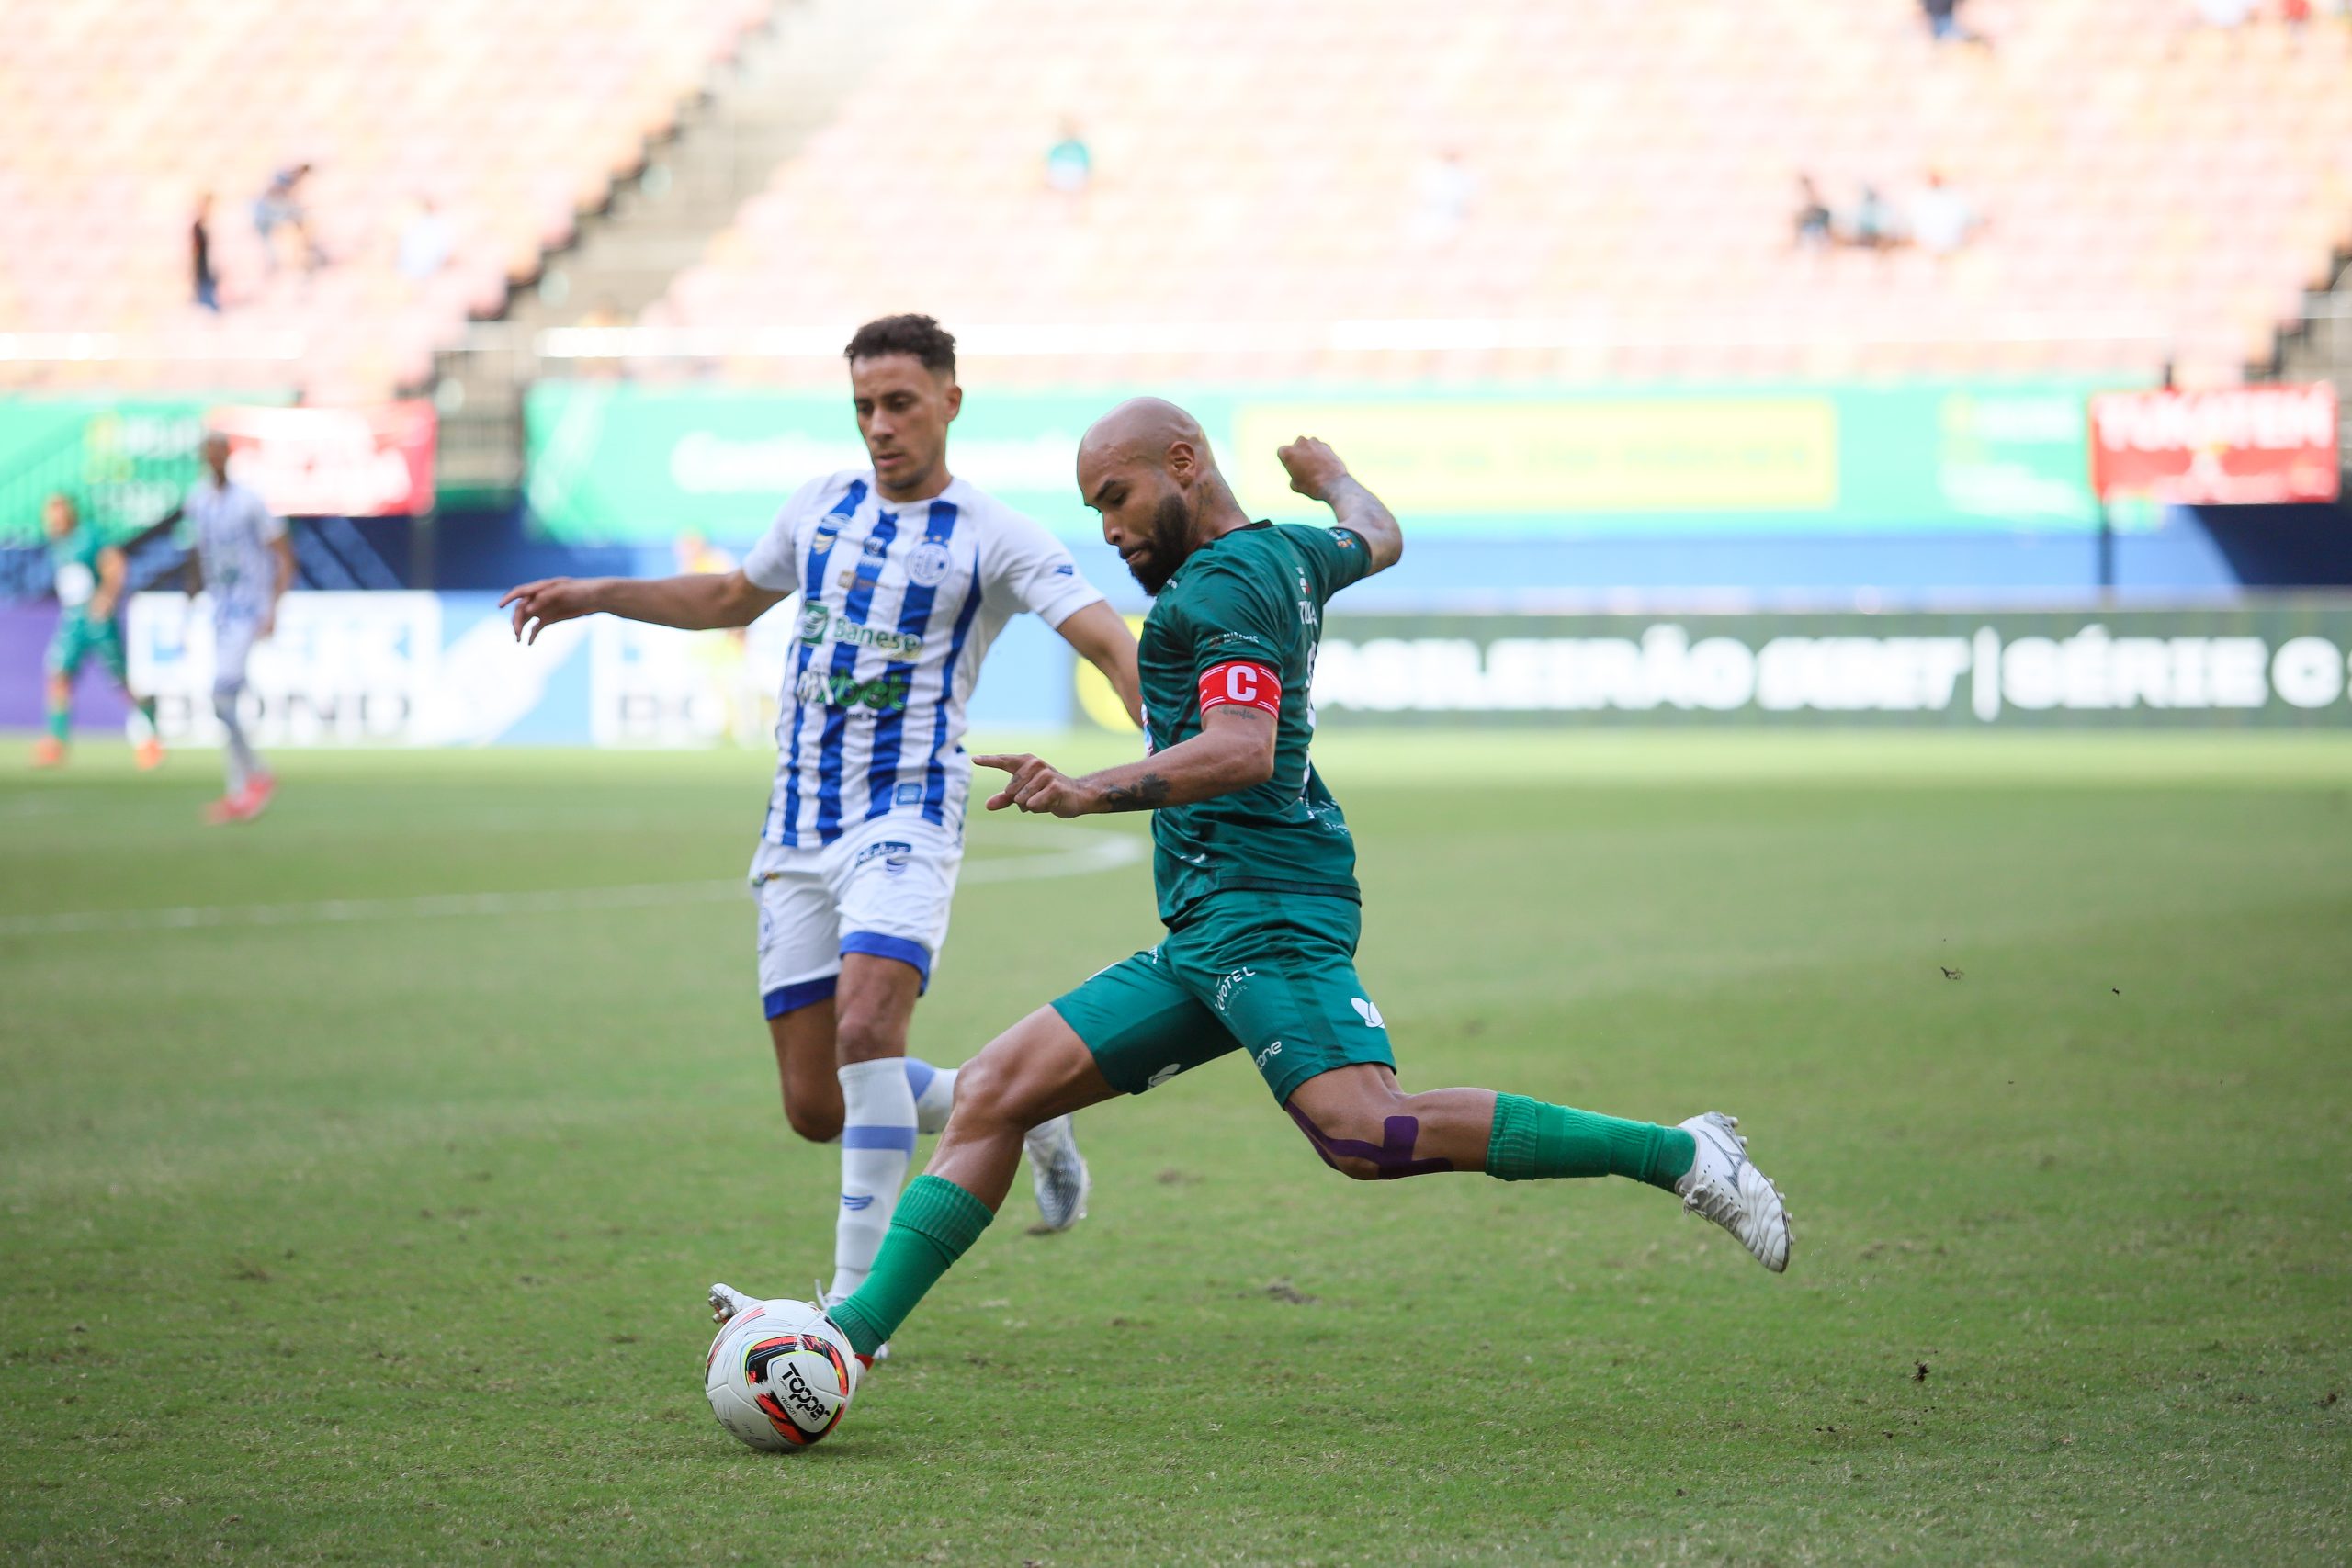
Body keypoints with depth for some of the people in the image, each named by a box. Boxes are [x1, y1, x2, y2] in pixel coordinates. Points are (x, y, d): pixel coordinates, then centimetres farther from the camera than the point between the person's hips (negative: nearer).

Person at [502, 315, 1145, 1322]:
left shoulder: (992, 537, -5)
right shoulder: (820, 507, 12)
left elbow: (1108, 641, -17)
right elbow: (733, 597, 30)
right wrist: (598, 595, 23)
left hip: (904, 820, -6)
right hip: (797, 829, 6)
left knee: (866, 1027, -28)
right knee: (817, 1107, 3)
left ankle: (856, 1298, -22)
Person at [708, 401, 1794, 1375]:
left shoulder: (1222, 582, -9)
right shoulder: (1286, 552, 19)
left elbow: (1243, 750, -24)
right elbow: (1377, 541, 43)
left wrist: (1089, 794, -34)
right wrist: (1331, 476, 64)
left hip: (1264, 909, -11)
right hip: (1202, 940, 11)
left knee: (1365, 1135, -29)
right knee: (994, 1092, 4)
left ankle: (1677, 1155, -22)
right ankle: (854, 1331, 1)